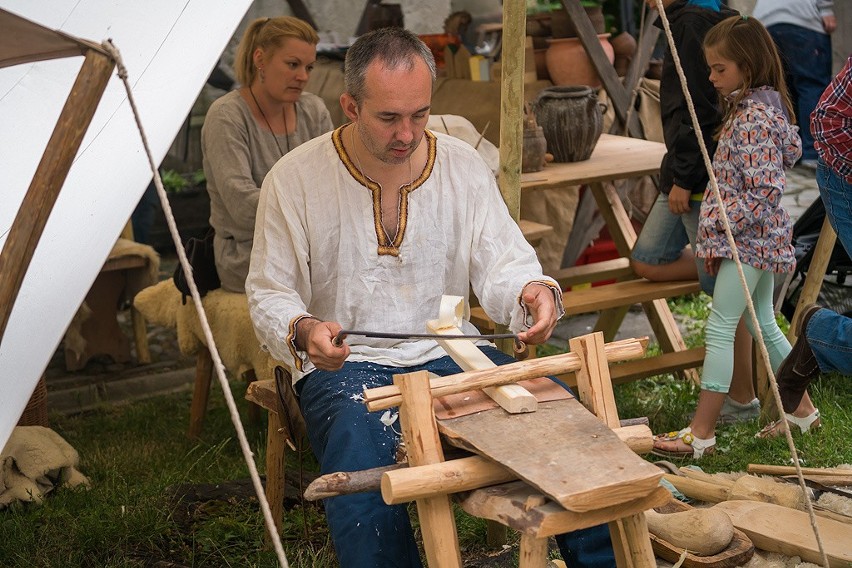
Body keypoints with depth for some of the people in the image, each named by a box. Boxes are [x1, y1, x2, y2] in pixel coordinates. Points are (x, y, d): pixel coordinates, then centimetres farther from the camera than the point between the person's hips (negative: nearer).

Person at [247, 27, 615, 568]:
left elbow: (501, 262, 3)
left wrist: (533, 291, -21)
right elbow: (269, 293, 1)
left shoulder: (464, 165, 5)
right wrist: (301, 331, -22)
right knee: (363, 471, -36)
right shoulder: (295, 178, -4)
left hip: (448, 352, 3)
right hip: (345, 364, -2)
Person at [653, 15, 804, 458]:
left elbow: (765, 192, -25)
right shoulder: (758, 106, 10)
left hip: (747, 239, -10)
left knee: (719, 328, -8)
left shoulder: (753, 117, -21)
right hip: (757, 239, 10)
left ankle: (701, 433, -5)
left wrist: (724, 223, -19)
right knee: (763, 325, 19)